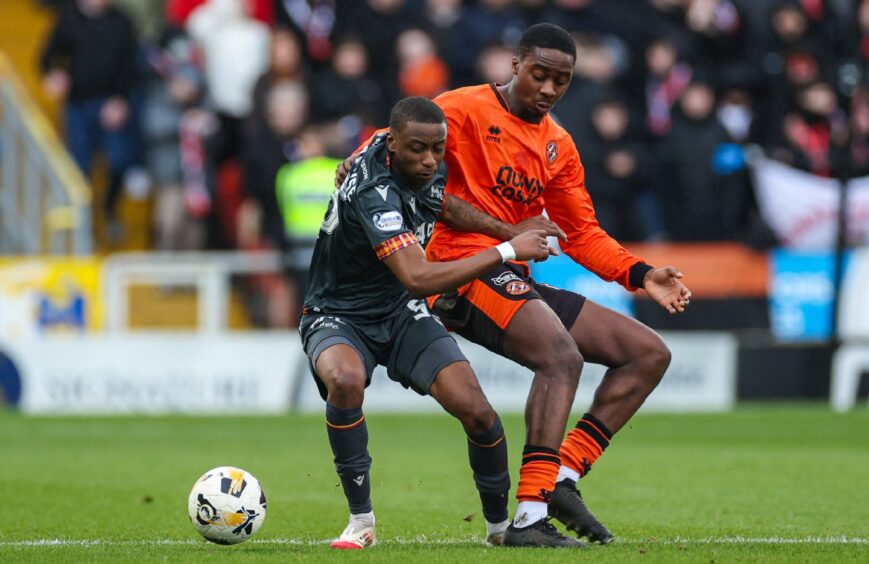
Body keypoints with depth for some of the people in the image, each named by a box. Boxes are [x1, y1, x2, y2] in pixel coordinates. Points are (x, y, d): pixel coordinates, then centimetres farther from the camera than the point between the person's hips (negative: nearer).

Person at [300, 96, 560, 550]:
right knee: (345, 379, -39)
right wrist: (506, 252, -34)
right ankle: (361, 521, -22)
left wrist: (509, 231, 1)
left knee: (474, 409, -14)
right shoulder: (374, 192, -32)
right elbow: (419, 279, -41)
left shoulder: (421, 166, -7)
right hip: (338, 318, -6)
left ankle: (500, 524, 9)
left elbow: (442, 204, 17)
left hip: (399, 313, 6)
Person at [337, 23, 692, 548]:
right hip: (464, 268, -9)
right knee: (562, 356, -33)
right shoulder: (467, 109, -3)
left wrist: (641, 275, 7)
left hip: (517, 280, 9)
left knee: (650, 353, 5)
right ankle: (530, 517, -38)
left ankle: (563, 478, -5)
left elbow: (582, 234, 20)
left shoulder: (558, 146, 19)